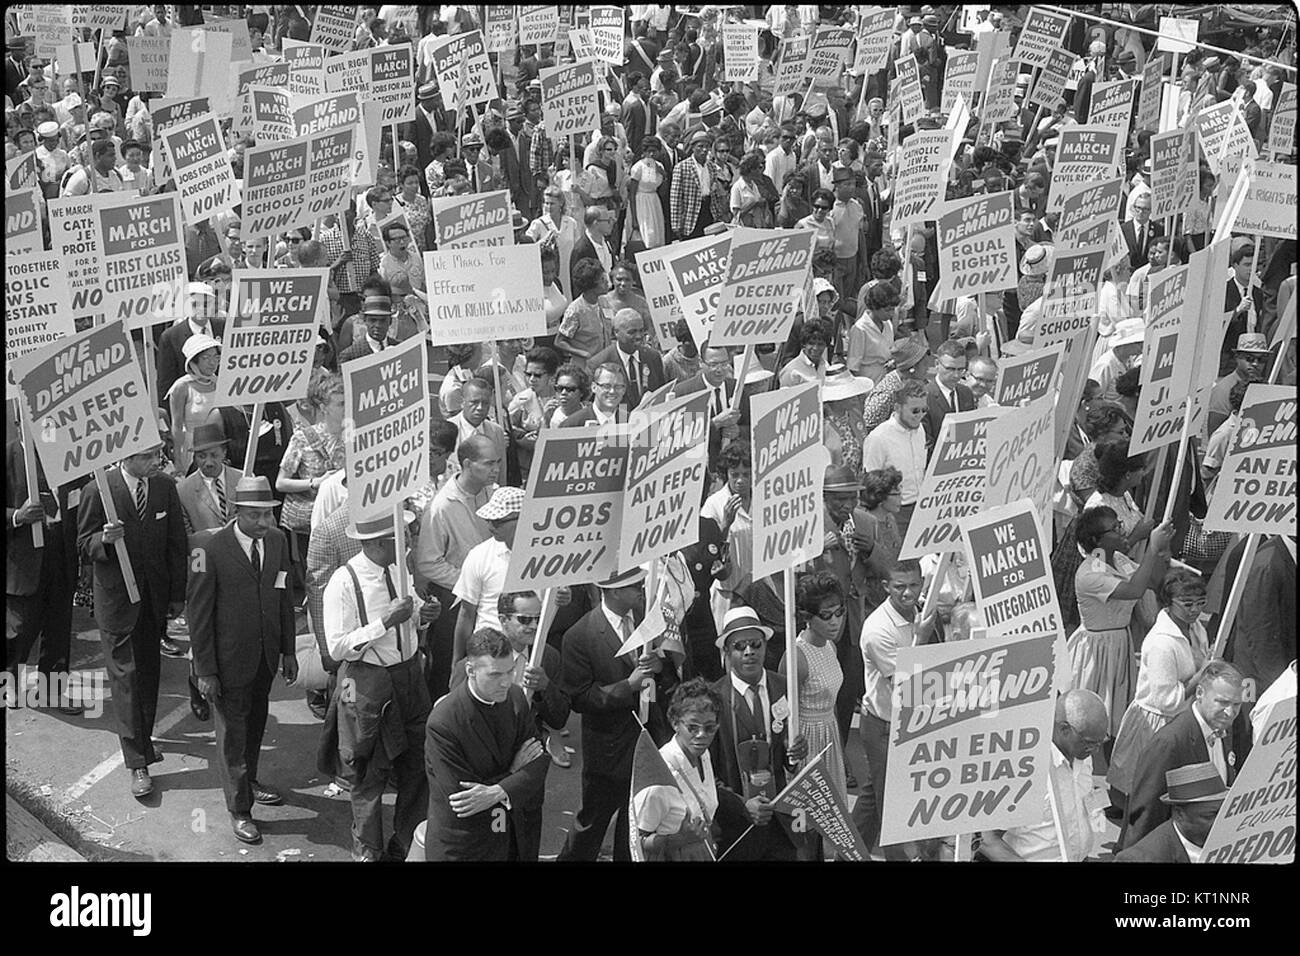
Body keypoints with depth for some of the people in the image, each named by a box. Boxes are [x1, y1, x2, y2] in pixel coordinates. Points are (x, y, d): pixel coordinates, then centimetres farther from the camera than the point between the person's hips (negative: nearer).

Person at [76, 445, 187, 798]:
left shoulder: (165, 488, -1)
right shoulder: (98, 491, -13)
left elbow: (176, 544, 5)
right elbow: (84, 547, -6)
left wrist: (177, 595, 4)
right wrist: (104, 540, -29)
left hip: (155, 596, 4)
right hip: (116, 596, -4)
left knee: (149, 672, 13)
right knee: (125, 676, -4)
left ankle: (143, 735, 32)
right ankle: (137, 762, -4)